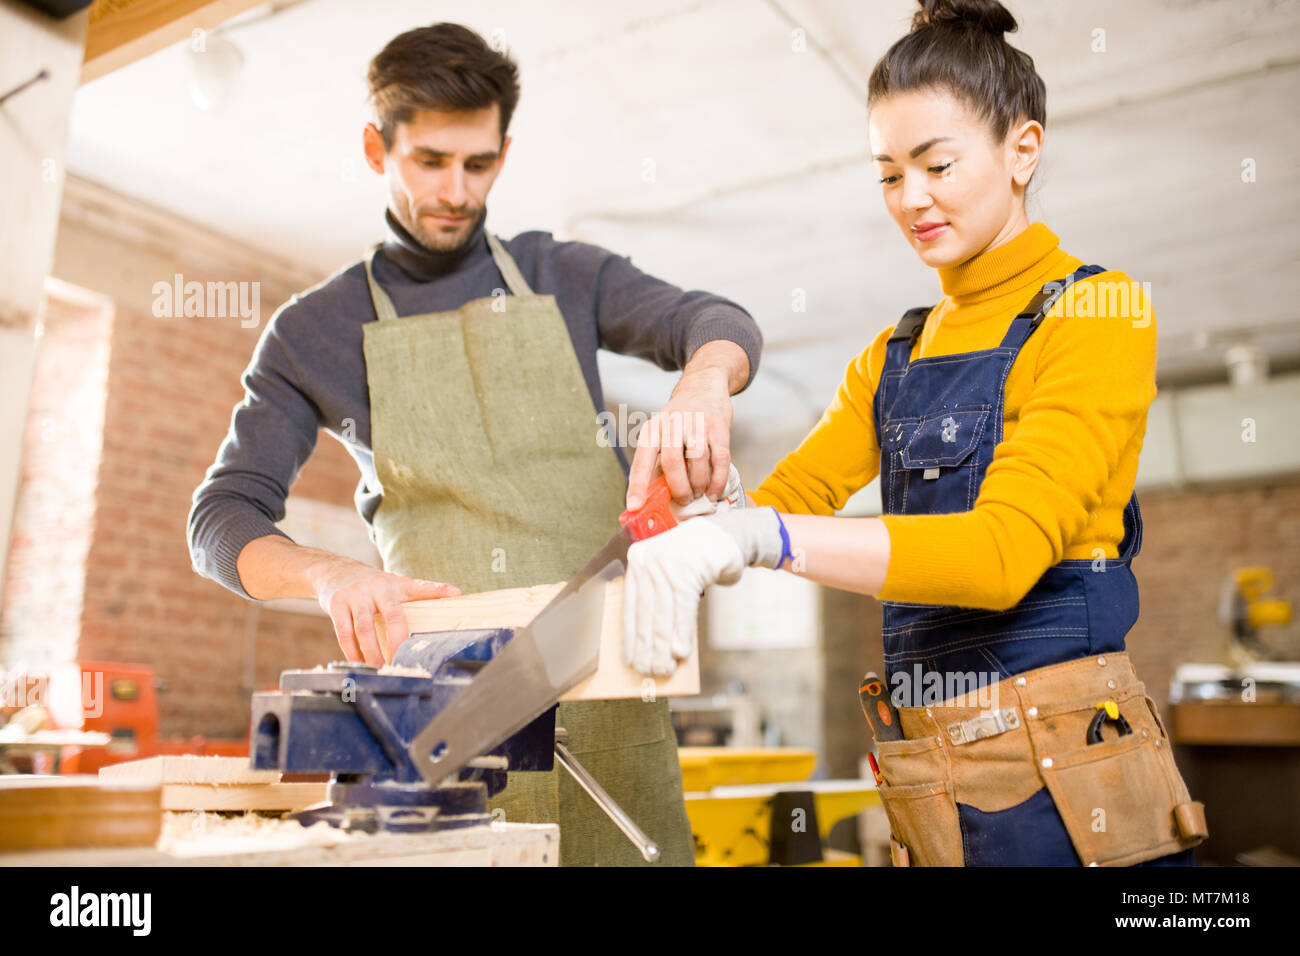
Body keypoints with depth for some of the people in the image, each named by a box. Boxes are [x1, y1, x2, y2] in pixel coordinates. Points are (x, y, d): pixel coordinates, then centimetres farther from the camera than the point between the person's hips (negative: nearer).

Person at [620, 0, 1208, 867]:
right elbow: (788, 496, 6)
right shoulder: (894, 356, 14)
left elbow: (1005, 548, -21)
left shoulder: (1097, 312, -7)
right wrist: (680, 545, -15)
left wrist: (755, 538, -31)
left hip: (1065, 778, -5)